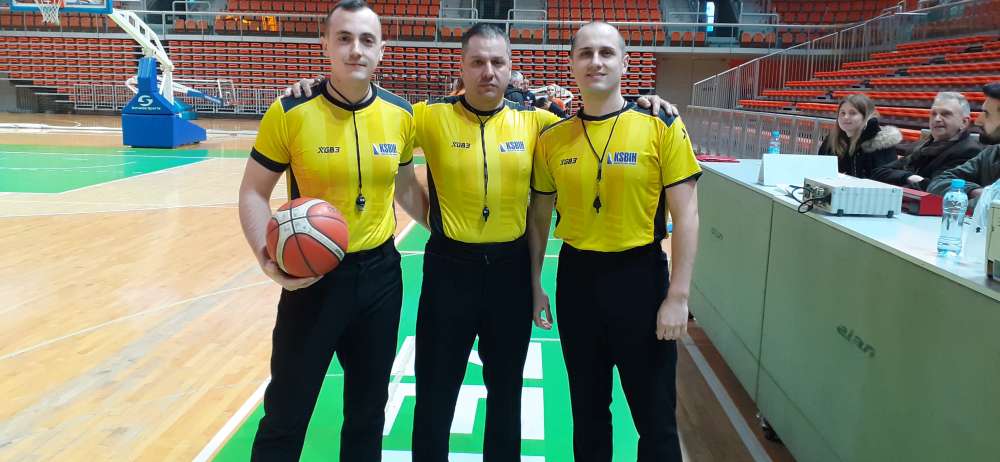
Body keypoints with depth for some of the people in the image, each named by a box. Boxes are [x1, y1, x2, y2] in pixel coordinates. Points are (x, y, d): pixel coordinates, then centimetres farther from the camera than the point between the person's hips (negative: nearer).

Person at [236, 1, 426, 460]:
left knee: (368, 408, 17)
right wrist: (268, 257, -20)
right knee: (286, 412, 6)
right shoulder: (290, 112, -12)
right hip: (312, 275, -3)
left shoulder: (401, 115, -1)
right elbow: (253, 193, -5)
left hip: (380, 272, 4)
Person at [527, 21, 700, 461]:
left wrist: (677, 296, -11)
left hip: (639, 275, -3)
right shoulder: (552, 138, 1)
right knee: (587, 409, 18)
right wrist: (535, 285, 8)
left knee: (655, 415, 8)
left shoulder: (661, 126, -8)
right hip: (575, 277, 3)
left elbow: (685, 216, -8)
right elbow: (539, 217, 10)